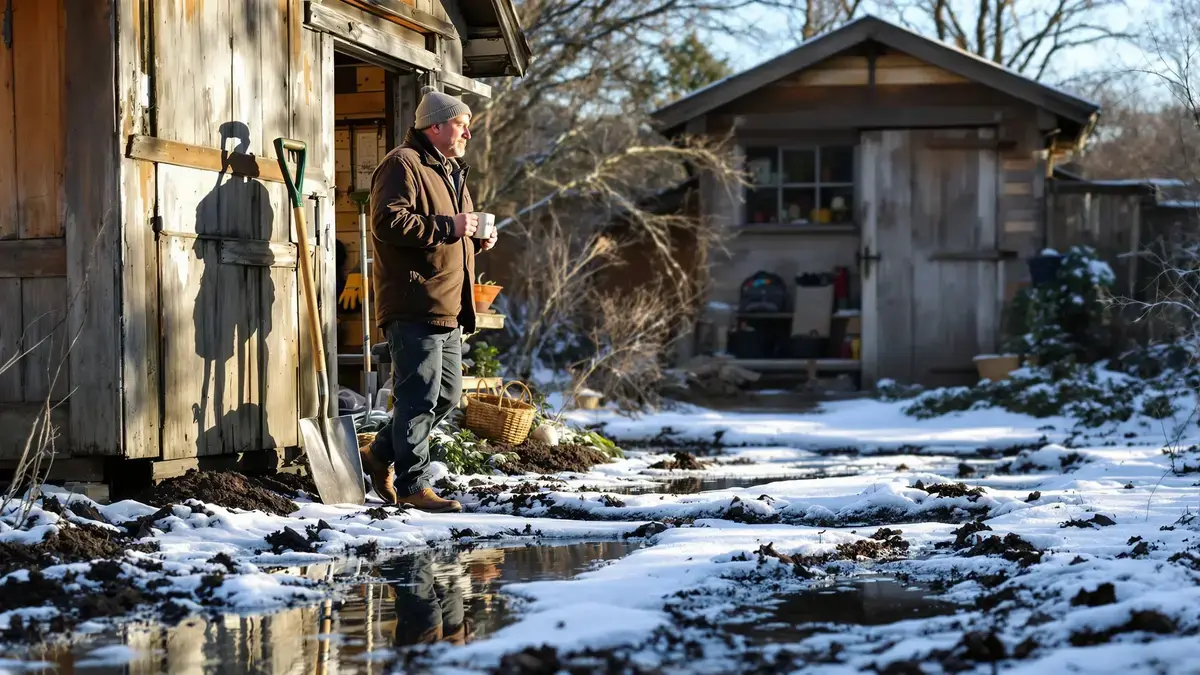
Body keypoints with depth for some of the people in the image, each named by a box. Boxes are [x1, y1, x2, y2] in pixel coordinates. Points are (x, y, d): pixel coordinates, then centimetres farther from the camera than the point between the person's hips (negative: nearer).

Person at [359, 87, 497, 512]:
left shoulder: (451, 171, 23)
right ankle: (412, 484, -1)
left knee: (447, 395, 14)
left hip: (448, 309, 10)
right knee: (420, 396, -8)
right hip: (414, 306, -10)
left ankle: (380, 455, 27)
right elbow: (388, 222, -21)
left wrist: (476, 239, 13)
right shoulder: (403, 165, -8)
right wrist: (447, 226, -21)